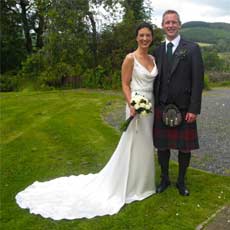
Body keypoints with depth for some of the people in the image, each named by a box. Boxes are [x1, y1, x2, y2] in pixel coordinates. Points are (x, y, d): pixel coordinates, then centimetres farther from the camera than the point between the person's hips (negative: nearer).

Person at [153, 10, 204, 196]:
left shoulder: (192, 48, -3)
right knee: (162, 146, 11)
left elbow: (198, 80, -7)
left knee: (185, 147, 9)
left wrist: (194, 109, -12)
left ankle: (181, 181, 29)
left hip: (184, 109, -3)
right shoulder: (158, 50, 8)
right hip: (161, 108, 3)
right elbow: (156, 80, 9)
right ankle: (164, 179, 30)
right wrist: (154, 105, 4)